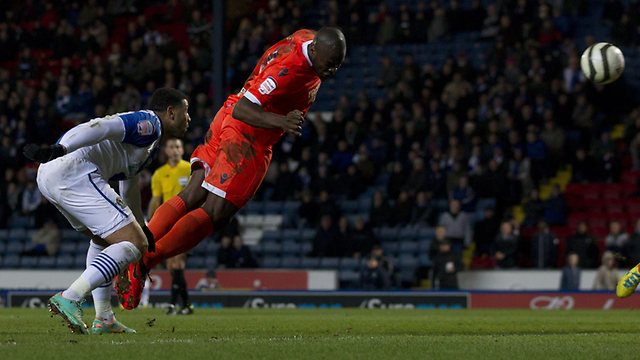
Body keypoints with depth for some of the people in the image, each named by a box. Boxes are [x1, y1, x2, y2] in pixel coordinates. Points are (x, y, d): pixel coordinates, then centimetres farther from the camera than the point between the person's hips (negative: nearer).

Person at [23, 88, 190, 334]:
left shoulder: (150, 142, 32)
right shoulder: (149, 123, 1)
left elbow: (130, 183, 45)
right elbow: (101, 128, -16)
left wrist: (140, 226, 54)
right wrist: (59, 149, -28)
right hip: (75, 174, -11)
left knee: (103, 238, 29)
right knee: (133, 244, -9)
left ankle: (103, 319, 25)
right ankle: (70, 299, -20)